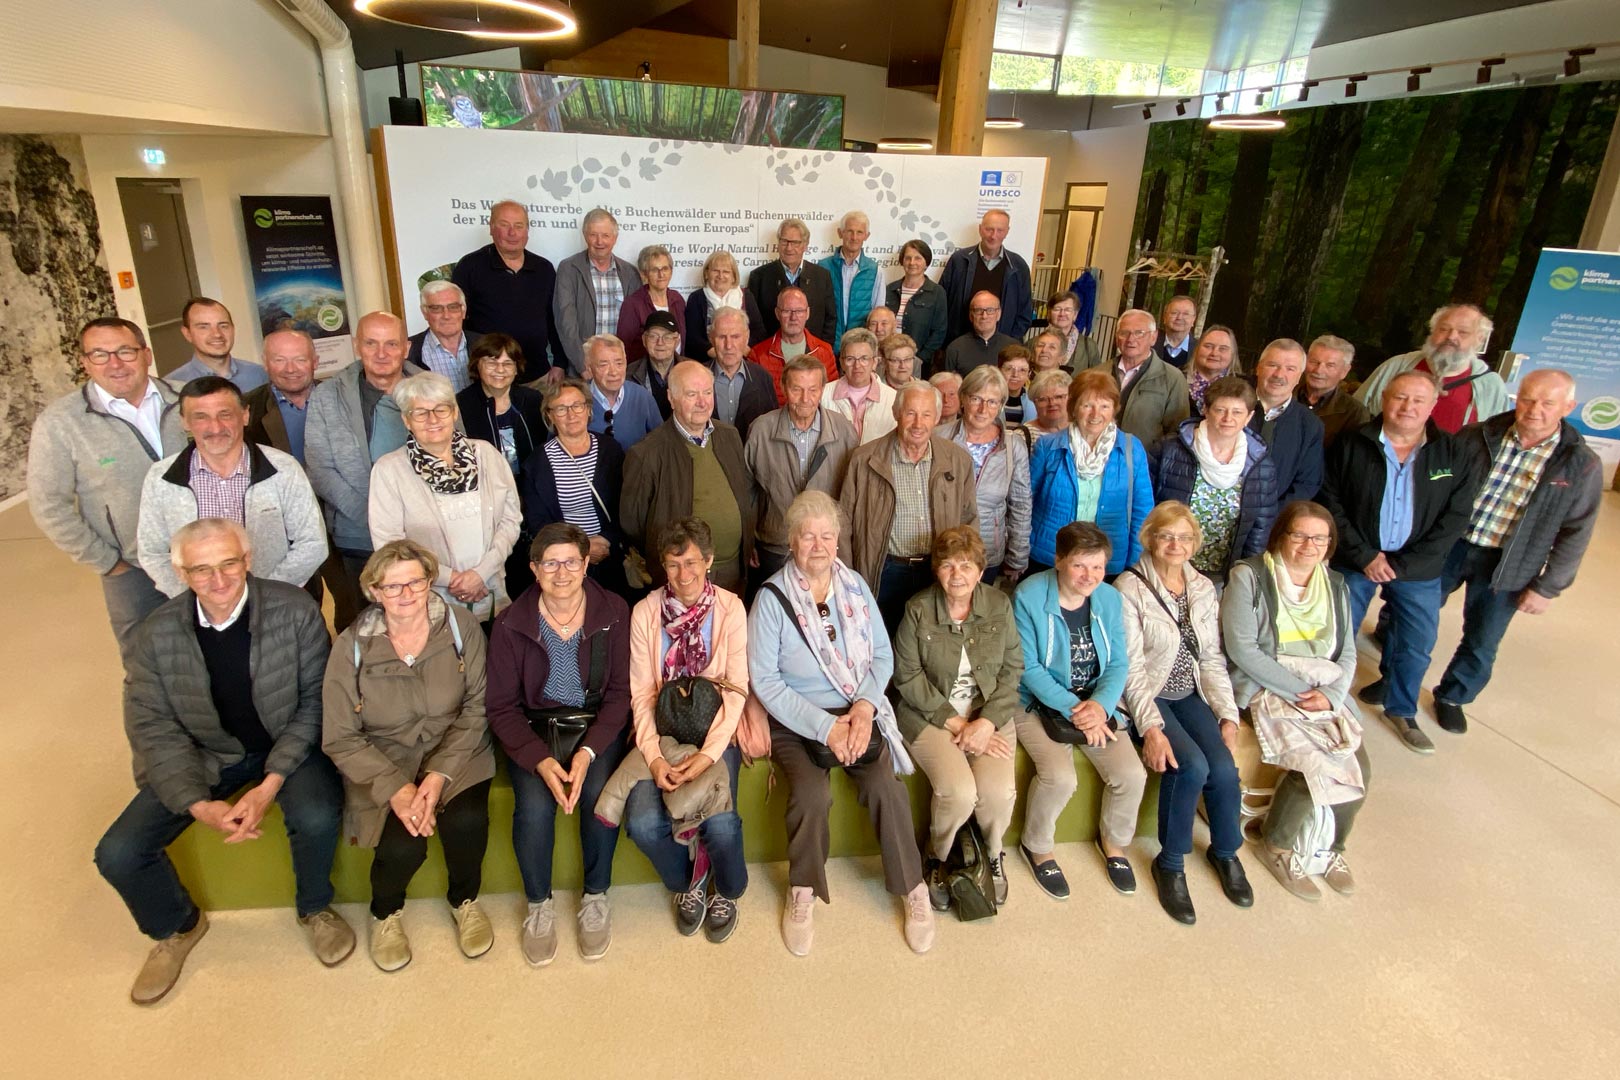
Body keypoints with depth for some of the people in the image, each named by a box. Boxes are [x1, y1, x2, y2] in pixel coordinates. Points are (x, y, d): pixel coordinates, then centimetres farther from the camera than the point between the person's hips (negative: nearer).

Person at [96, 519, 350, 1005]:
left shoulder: (295, 610, -19)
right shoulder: (157, 635, -12)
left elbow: (315, 700, -14)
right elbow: (153, 728, -8)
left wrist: (270, 784, -23)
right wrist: (198, 804, -20)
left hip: (288, 745, -3)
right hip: (205, 754, 3)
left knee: (317, 818, -29)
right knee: (117, 855, -8)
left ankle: (314, 909, 6)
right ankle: (176, 926, 26)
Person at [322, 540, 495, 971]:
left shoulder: (460, 625, -9)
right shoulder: (351, 647, -10)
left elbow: (476, 707, -8)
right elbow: (340, 739, -8)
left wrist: (440, 775, -19)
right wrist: (396, 789, -20)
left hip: (454, 755, 1)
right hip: (383, 764, 0)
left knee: (467, 822, -26)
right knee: (403, 845, -22)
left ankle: (464, 899, 10)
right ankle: (386, 912, 16)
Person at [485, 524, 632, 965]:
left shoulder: (613, 613, -8)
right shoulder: (511, 625, -7)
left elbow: (620, 693, -6)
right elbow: (503, 708, -5)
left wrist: (588, 751, -20)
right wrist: (541, 760, -20)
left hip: (597, 724, 0)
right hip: (535, 730, 1)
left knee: (599, 795, -27)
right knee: (534, 806, -25)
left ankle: (596, 896, 0)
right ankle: (539, 904, 4)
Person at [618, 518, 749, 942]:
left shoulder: (730, 608, -5)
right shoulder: (646, 612, -1)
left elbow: (736, 688, -7)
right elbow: (641, 693, -2)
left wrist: (708, 754, -18)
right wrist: (653, 756, -15)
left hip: (715, 730, -1)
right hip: (662, 730, 2)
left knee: (720, 824, -24)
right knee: (643, 823, -21)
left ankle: (727, 891, 12)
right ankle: (687, 881, 13)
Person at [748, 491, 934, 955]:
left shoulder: (856, 587, 4)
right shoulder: (771, 598, -8)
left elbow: (882, 655, 6)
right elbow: (764, 680, -11)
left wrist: (865, 707, -13)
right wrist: (824, 726, -17)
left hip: (857, 713, 3)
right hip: (794, 721, -2)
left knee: (886, 785, -21)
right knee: (812, 793, -27)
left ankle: (912, 887, 2)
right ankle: (802, 891, 1)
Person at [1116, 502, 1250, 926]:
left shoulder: (1204, 588, 7)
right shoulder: (1130, 588, -11)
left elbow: (1213, 658, 9)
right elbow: (1132, 667, -14)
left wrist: (1228, 713, -2)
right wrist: (1151, 727, -22)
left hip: (1190, 695, 5)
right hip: (1148, 696, -5)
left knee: (1224, 767, -18)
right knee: (1192, 765, -26)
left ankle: (1225, 851, 13)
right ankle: (1170, 864, -3)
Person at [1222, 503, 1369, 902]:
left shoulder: (1335, 587, 14)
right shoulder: (1249, 576, -6)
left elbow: (1346, 655, 10)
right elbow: (1241, 649, -13)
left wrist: (1330, 696, -10)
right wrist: (1297, 690, -17)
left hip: (1325, 692, 6)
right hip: (1265, 688, -6)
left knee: (1359, 766, -14)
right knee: (1313, 763, -23)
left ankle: (1332, 846, 13)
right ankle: (1278, 847, 3)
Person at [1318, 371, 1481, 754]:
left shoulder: (1457, 456, -4)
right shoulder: (1353, 445, -7)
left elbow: (1454, 519, -5)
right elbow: (1330, 501, -7)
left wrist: (1402, 565, -13)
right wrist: (1365, 556, -13)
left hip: (1418, 570, 2)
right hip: (1355, 562, -1)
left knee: (1416, 644, 11)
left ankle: (1401, 710, 34)